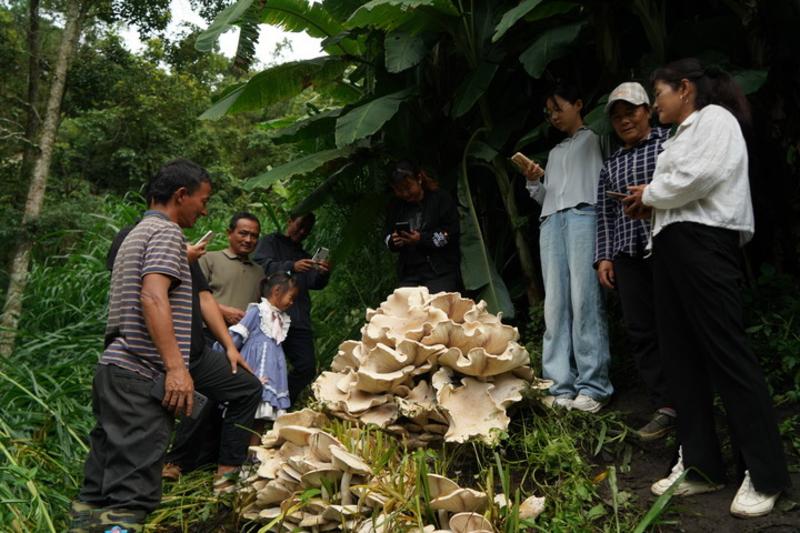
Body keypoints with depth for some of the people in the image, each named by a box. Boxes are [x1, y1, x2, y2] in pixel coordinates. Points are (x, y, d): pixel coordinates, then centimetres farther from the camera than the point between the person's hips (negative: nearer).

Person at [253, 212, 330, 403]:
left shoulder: (305, 256, 29)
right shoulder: (270, 242, 12)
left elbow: (315, 284, 12)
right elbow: (261, 266, -9)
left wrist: (323, 274, -11)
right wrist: (292, 267, -22)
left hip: (299, 321, 6)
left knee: (307, 367, -3)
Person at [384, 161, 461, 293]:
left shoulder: (440, 198, -2)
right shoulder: (396, 205, 12)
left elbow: (451, 233, -6)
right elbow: (387, 236, 18)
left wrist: (422, 239, -16)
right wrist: (393, 241, -7)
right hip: (408, 273, 4)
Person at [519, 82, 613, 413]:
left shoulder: (595, 139, 16)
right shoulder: (554, 153, 32)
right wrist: (534, 182, 9)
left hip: (584, 215, -5)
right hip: (551, 222, 5)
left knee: (584, 299, -14)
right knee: (555, 303, -5)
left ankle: (593, 385, -15)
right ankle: (562, 385, -7)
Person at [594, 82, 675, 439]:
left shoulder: (670, 141, 8)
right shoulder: (610, 165, 21)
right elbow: (604, 216, 17)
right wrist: (603, 256, 8)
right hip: (627, 255, 5)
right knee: (640, 332, 0)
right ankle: (666, 407, 5)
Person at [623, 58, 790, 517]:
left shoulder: (714, 118, -1)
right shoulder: (685, 133, 26)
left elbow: (701, 176, -17)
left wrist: (651, 194, -4)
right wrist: (651, 203, 4)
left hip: (704, 241, -10)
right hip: (674, 243, 10)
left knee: (726, 352, -9)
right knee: (681, 357, 6)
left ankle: (766, 474, -2)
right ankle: (700, 465, 12)